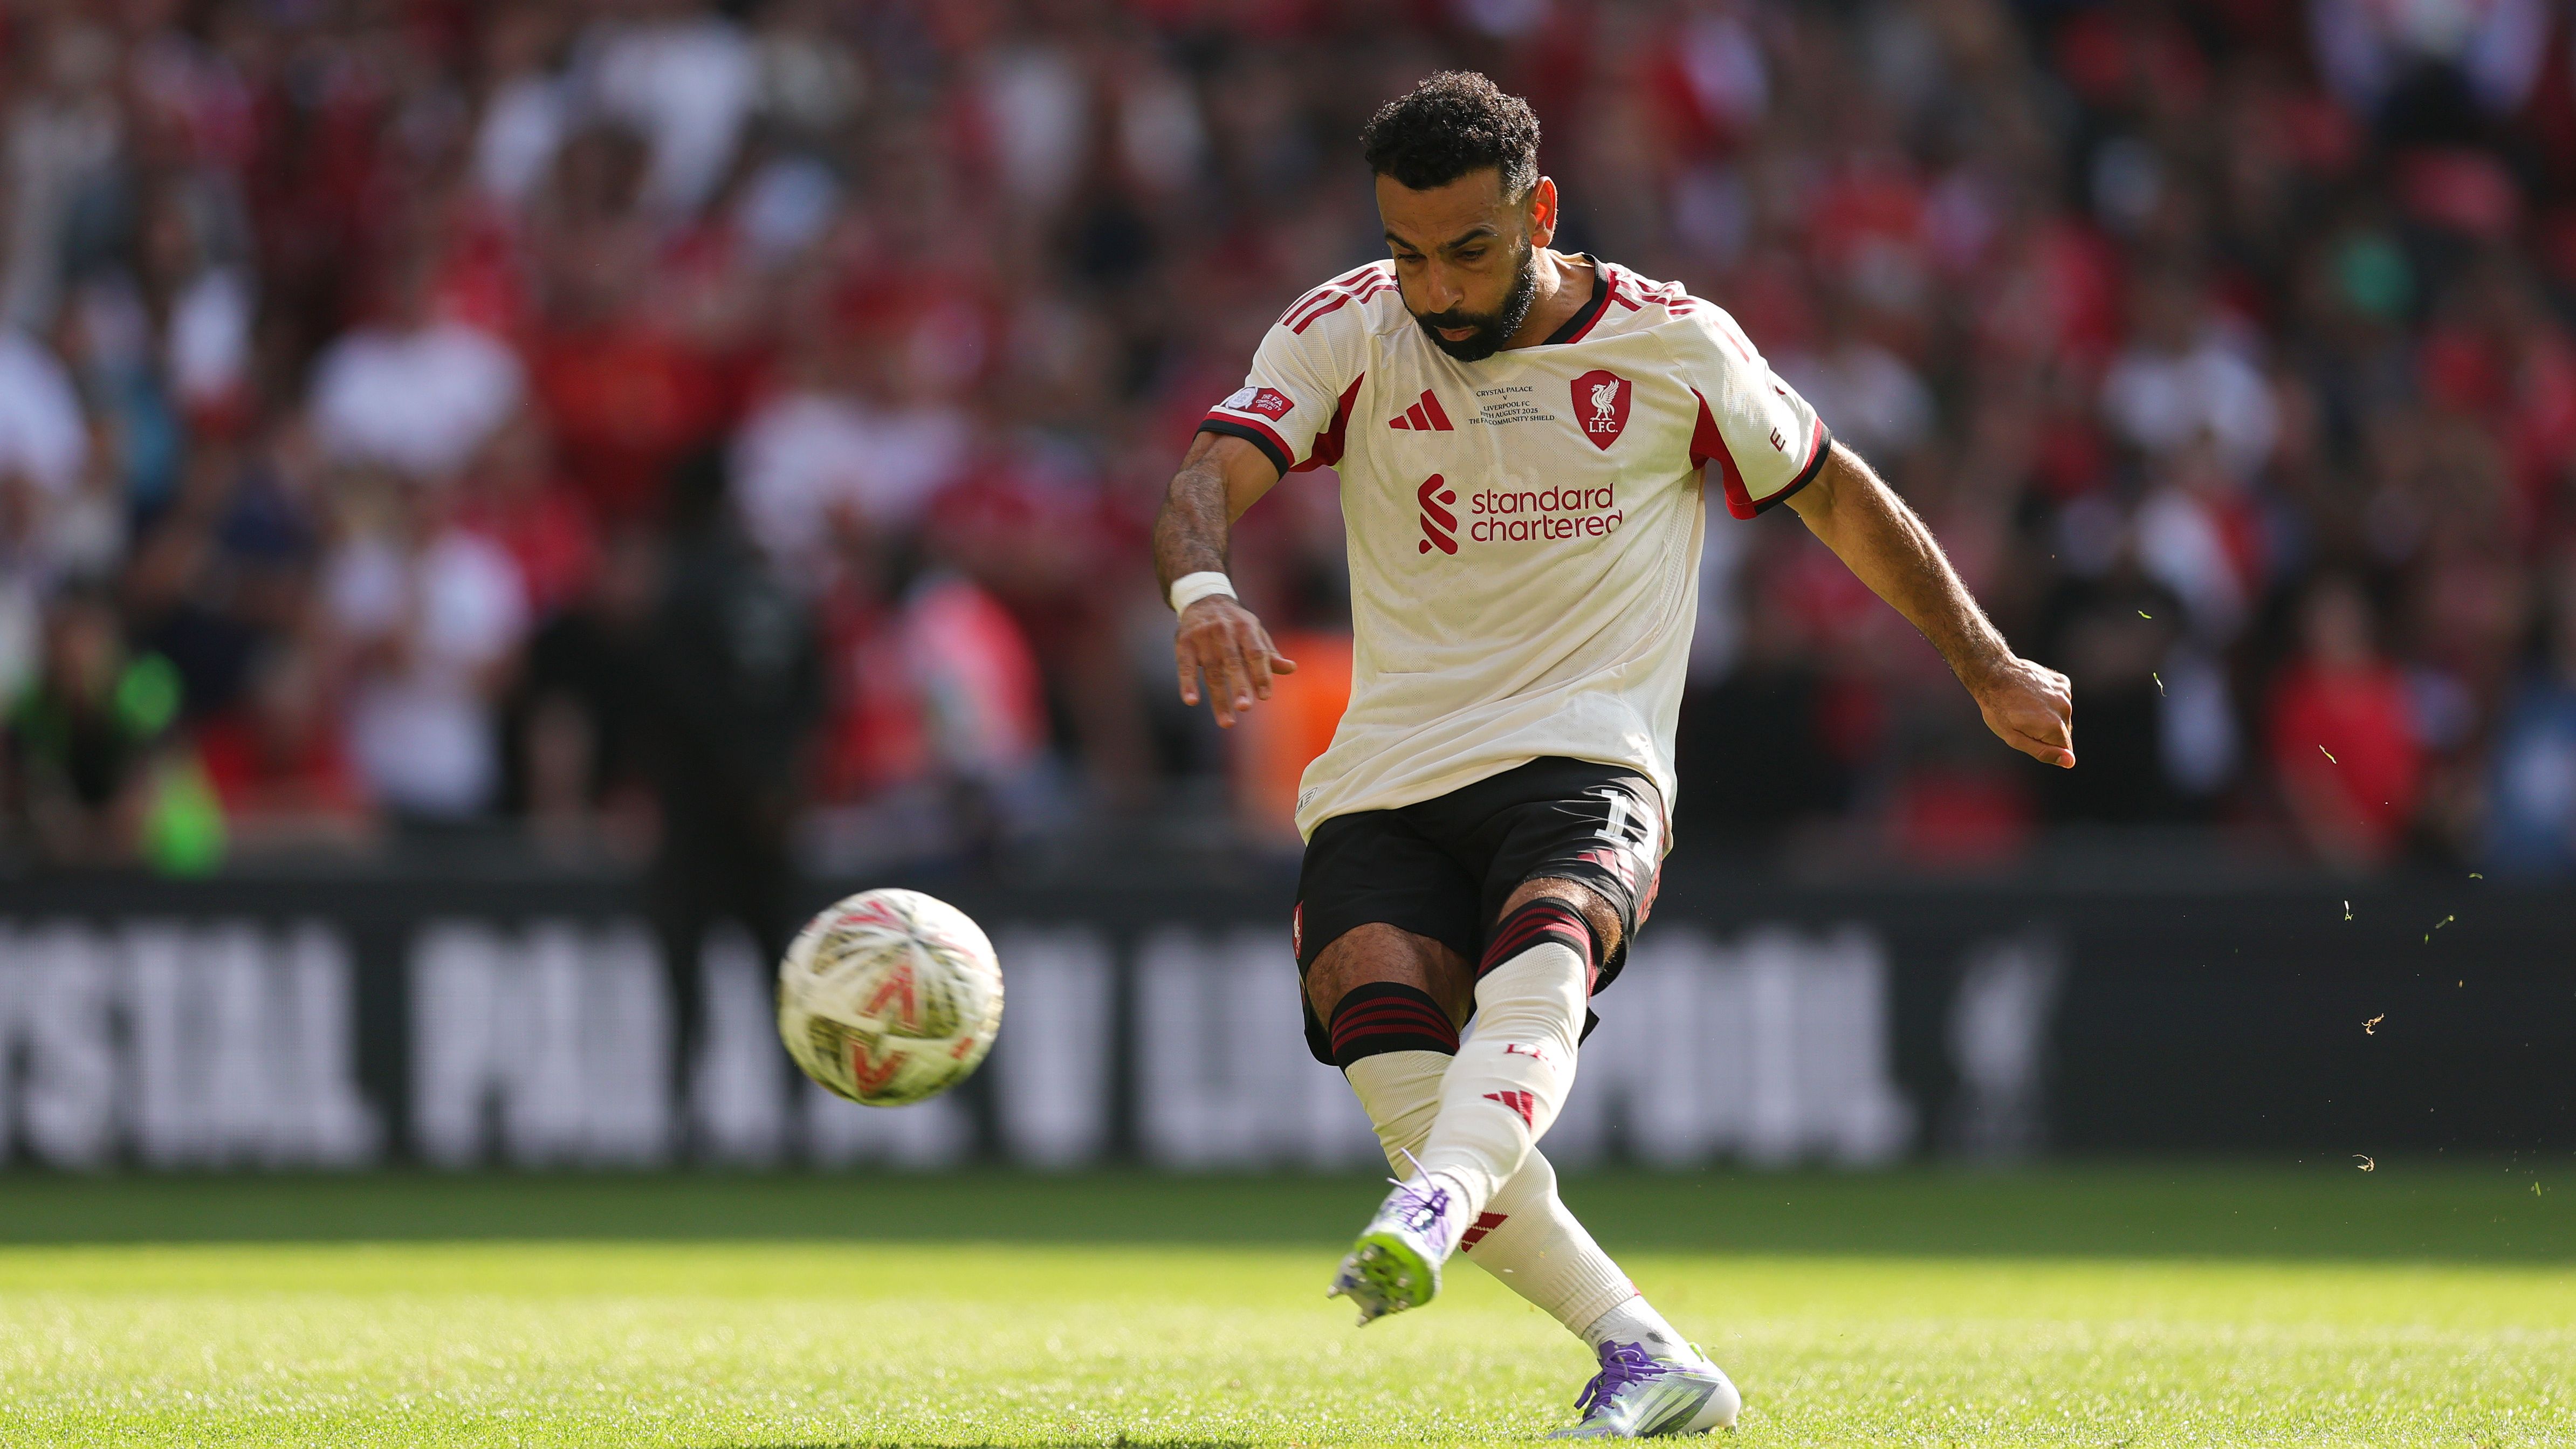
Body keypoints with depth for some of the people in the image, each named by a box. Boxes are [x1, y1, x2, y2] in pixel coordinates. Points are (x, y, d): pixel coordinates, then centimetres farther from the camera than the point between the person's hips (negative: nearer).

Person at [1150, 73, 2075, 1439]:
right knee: (1397, 1064, -23)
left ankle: (1424, 1220, -62)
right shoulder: (1347, 333, 3)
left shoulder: (1673, 346, 3)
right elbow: (1210, 475, -12)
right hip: (1383, 785, 2)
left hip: (1584, 763, -2)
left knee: (1537, 966, -36)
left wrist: (1988, 666, 23)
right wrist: (1203, 586, -36)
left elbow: (1837, 496, 17)